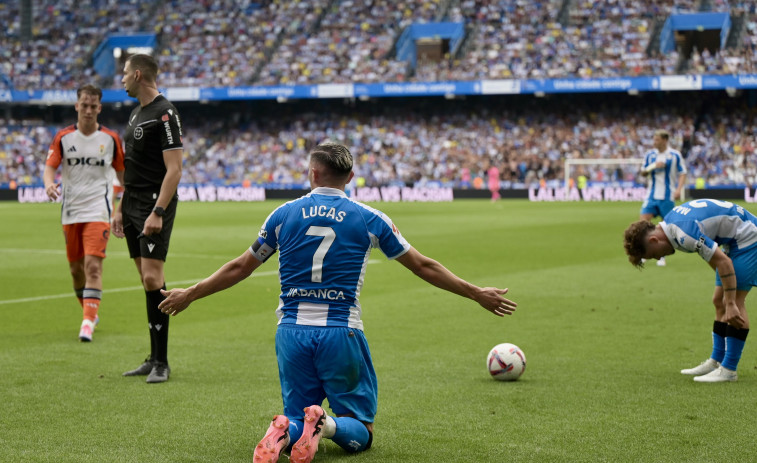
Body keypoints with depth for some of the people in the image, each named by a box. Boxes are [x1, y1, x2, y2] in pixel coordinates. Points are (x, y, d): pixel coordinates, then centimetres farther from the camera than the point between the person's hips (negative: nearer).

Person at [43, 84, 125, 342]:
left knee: (93, 265, -17)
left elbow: (122, 173, 10)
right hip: (70, 212, 3)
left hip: (98, 211, -3)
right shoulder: (63, 137, 3)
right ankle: (90, 312, 32)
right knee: (76, 269, 10)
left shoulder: (111, 139, 1)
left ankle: (88, 322, -19)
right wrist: (49, 183, -25)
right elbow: (50, 166, -2)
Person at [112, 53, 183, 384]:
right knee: (148, 280, 9)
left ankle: (161, 363, -8)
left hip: (155, 206, -9)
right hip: (133, 206, 9)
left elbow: (174, 169, -17)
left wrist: (158, 212, -24)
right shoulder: (136, 113, 17)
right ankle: (154, 358, 13)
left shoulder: (165, 114, -12)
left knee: (152, 277, -13)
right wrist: (120, 209, 20)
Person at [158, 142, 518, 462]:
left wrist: (189, 295, 27)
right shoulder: (369, 220, 0)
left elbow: (240, 268, 12)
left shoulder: (284, 214, 4)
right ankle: (327, 424, -27)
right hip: (341, 332, -2)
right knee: (360, 431, 9)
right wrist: (477, 294, 19)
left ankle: (286, 430, -20)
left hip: (292, 333, 2)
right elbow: (423, 267, 7)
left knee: (297, 417, 17)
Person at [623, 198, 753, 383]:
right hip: (733, 241, 10)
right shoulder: (670, 222, 2)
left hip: (748, 238, -10)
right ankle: (716, 361, 15)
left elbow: (724, 262, -28)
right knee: (719, 302, 10)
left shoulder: (685, 234, -29)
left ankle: (729, 369, -9)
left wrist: (731, 305, -26)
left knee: (734, 303, -12)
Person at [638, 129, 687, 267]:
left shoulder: (675, 155, -4)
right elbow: (643, 172, 10)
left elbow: (682, 174, -1)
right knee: (643, 220, -9)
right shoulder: (649, 155, 6)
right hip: (652, 195, 3)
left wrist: (678, 189, -16)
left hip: (667, 196, -3)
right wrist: (653, 166, -10)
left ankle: (662, 256, 12)